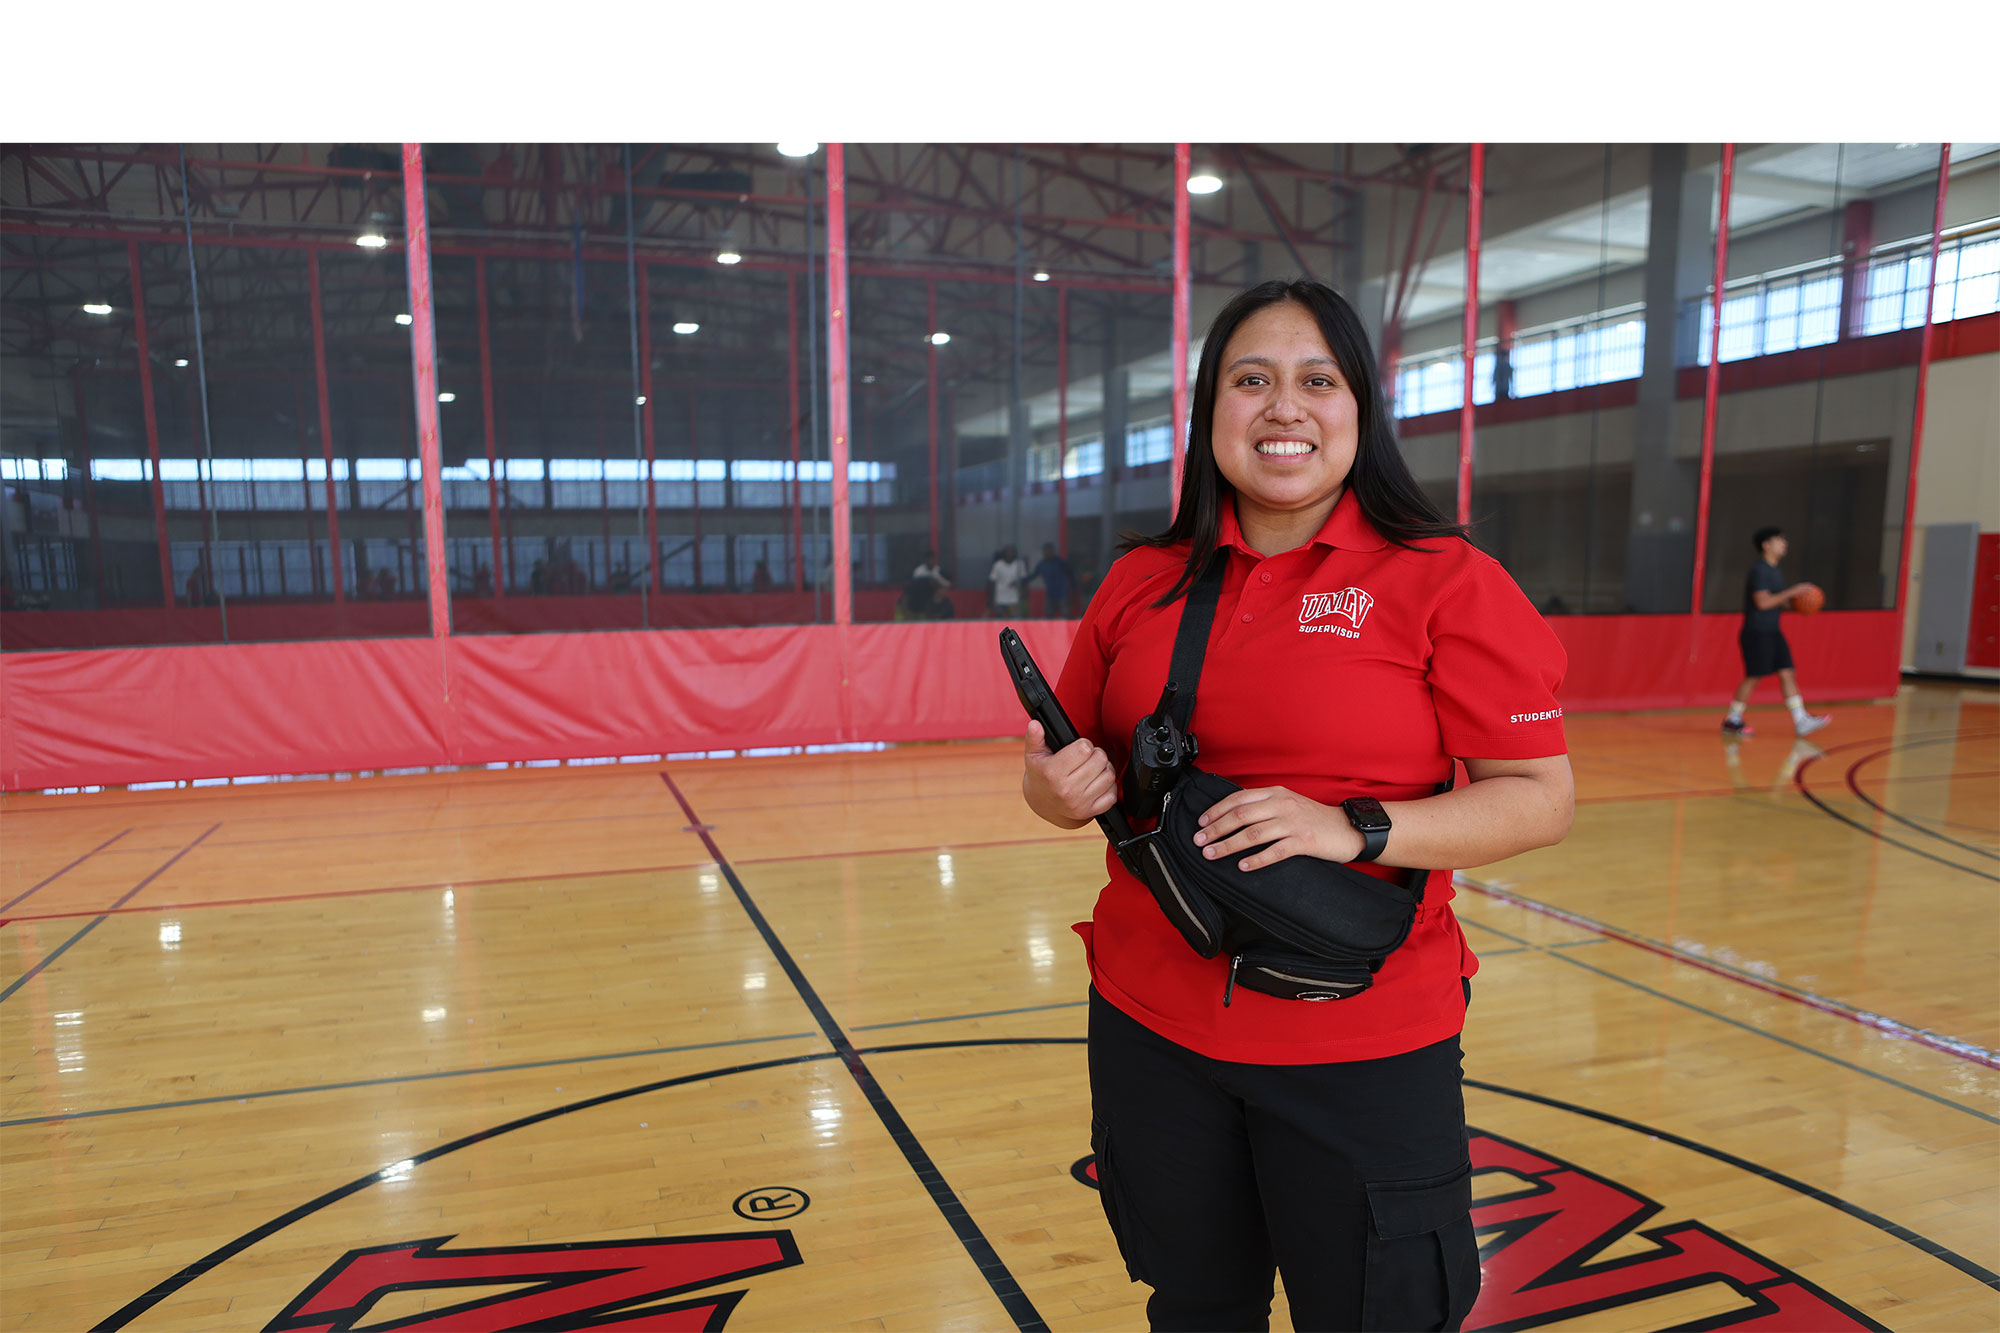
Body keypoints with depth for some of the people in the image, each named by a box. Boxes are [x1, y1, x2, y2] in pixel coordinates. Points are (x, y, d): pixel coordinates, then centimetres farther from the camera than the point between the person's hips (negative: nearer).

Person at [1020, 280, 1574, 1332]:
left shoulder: (1446, 581, -8)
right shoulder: (1140, 582, 3)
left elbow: (1540, 799, -9)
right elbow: (1065, 765, 12)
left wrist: (1354, 830, -23)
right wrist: (1061, 790, -12)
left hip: (1363, 1053, -3)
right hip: (1150, 1027, 4)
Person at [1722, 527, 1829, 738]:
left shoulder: (1772, 570, 15)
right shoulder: (1759, 569, -14)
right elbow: (1763, 602, -23)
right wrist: (1792, 592, -19)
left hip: (1772, 632, 9)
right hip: (1756, 633, -9)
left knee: (1787, 673, 4)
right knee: (1753, 677, -4)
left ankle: (1802, 721, 4)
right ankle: (1732, 721, 8)